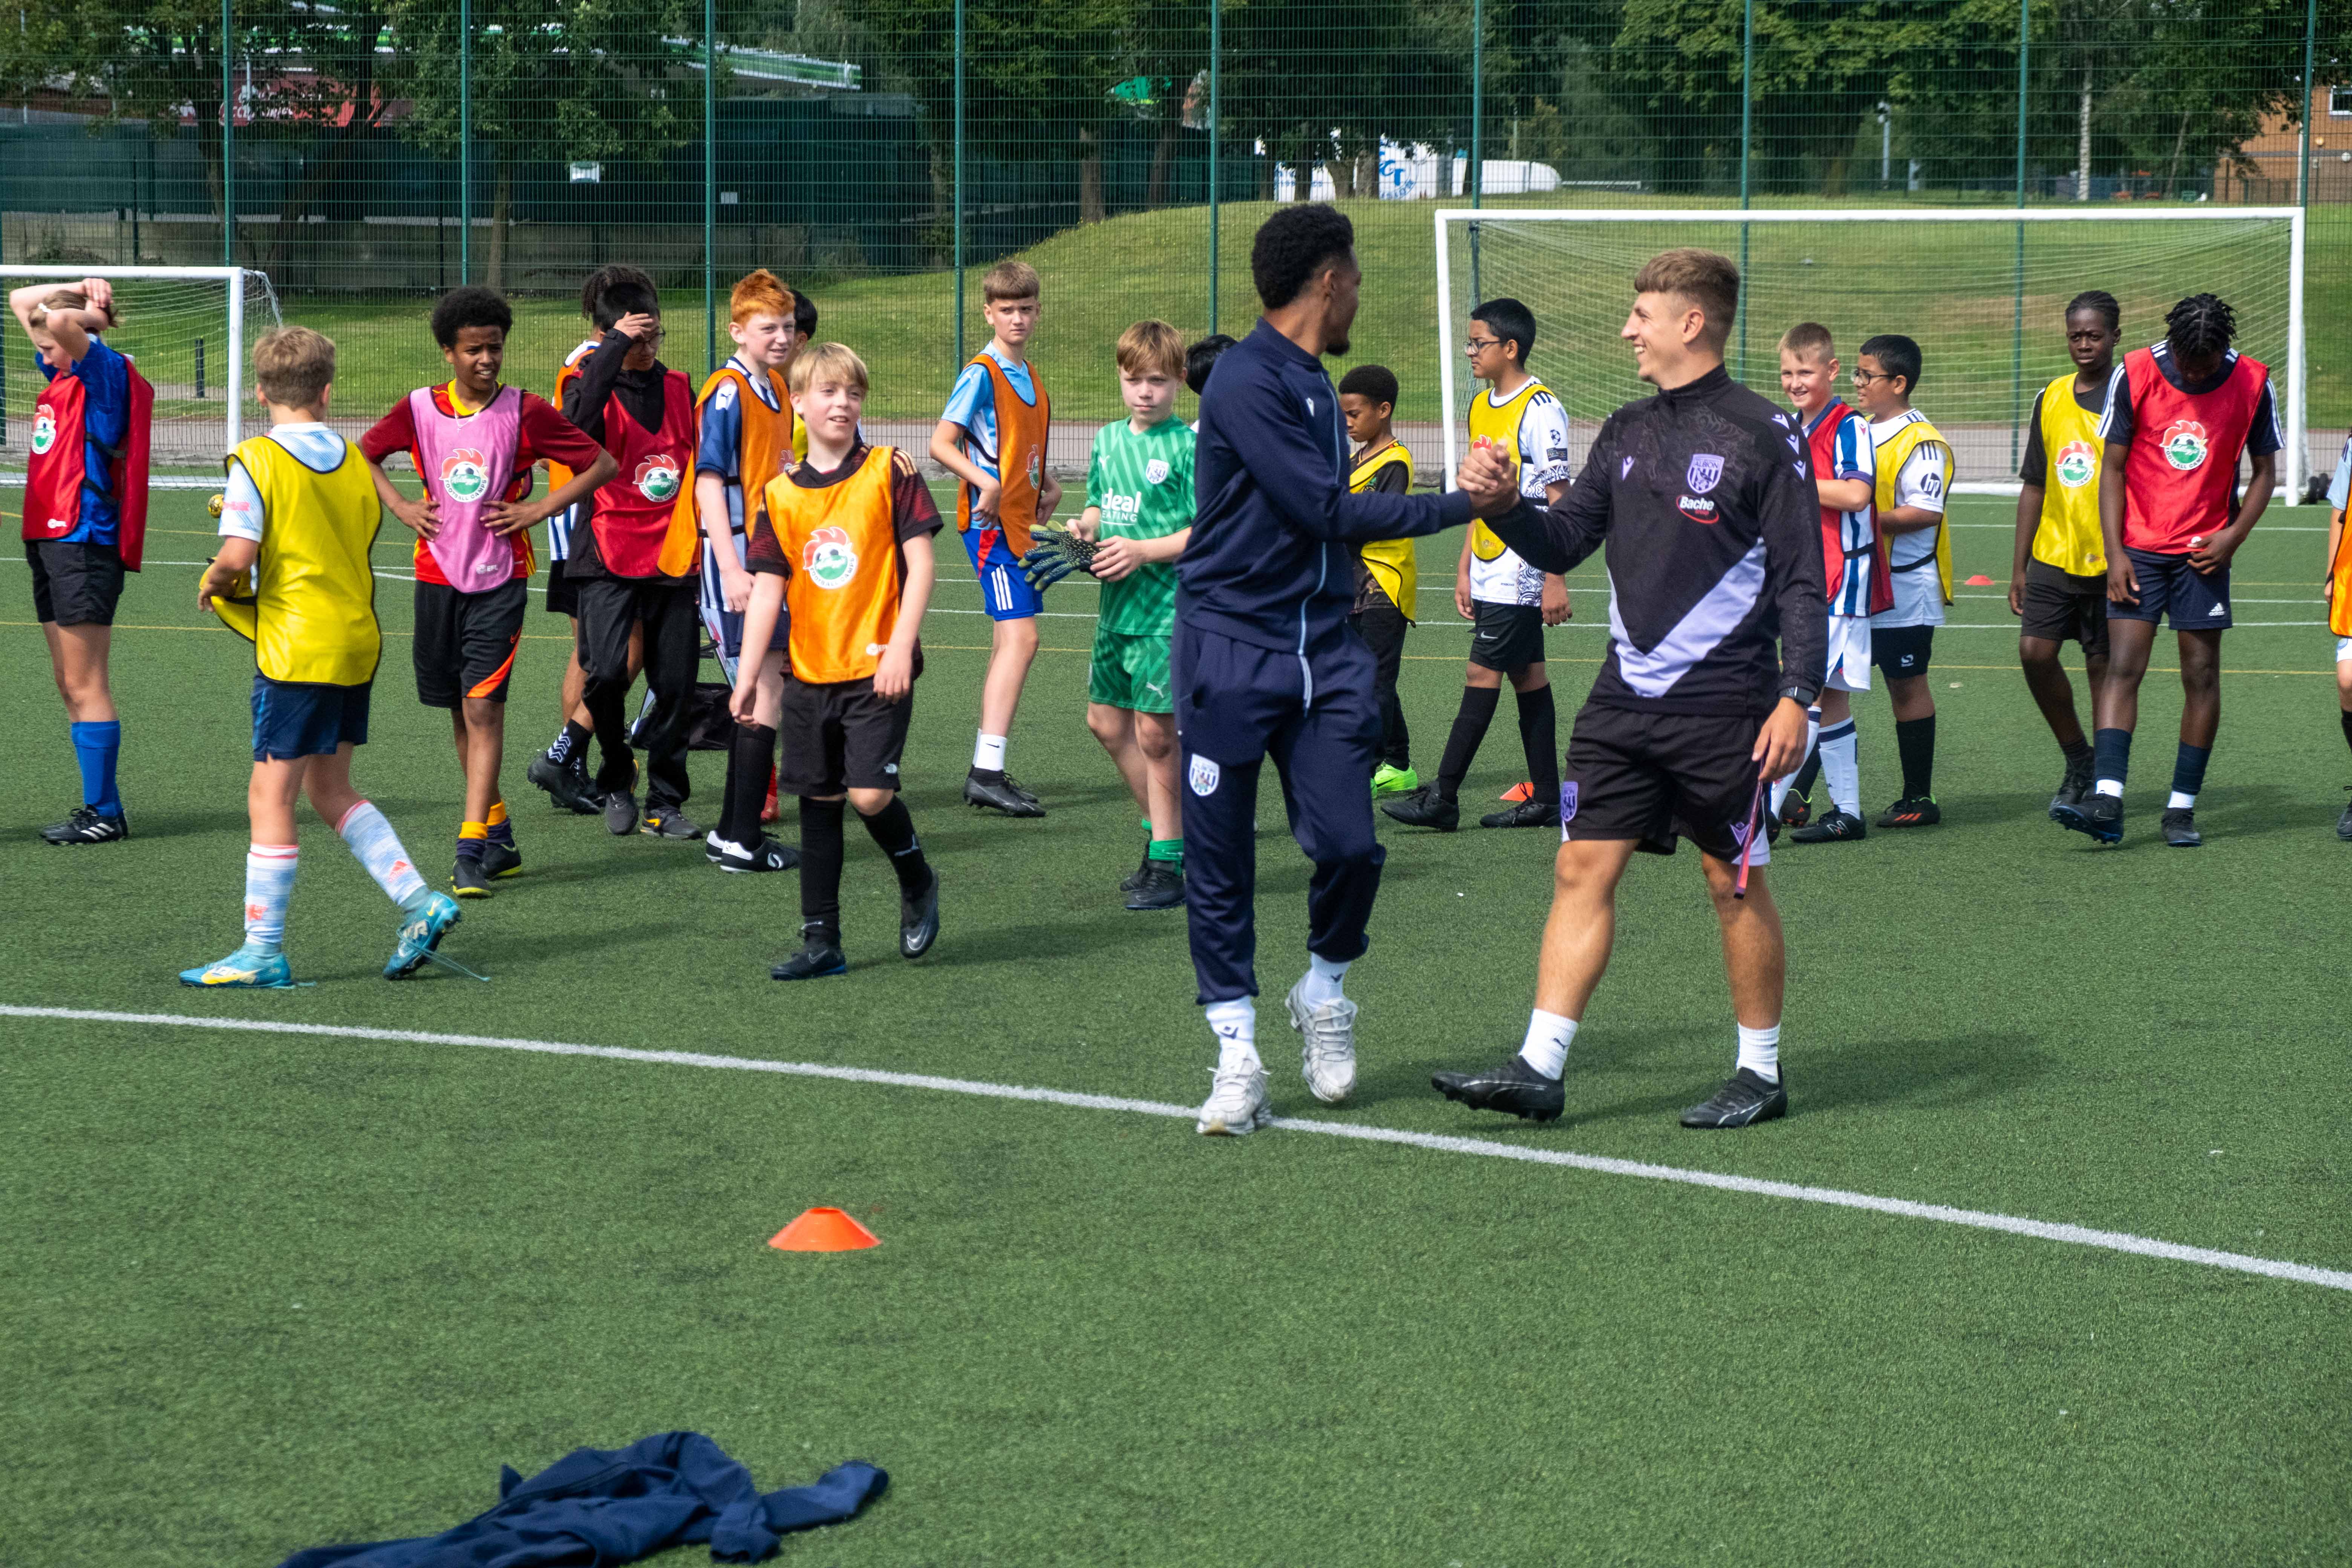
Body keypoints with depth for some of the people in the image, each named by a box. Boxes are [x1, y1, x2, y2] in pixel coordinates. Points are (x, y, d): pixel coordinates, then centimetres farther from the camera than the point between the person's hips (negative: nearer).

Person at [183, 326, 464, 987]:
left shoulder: (257, 461, -11)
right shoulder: (354, 460, 8)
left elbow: (238, 555, -19)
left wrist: (214, 581, 0)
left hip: (295, 649, -7)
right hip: (358, 639, 7)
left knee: (271, 797, 0)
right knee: (330, 789, 18)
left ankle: (264, 952, 3)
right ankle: (419, 900, 9)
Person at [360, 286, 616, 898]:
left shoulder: (526, 412, -7)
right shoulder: (419, 410, 0)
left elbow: (601, 463, -1)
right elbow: (365, 455, 18)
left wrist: (537, 510, -7)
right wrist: (400, 507, 4)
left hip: (501, 578, -4)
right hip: (438, 575, 4)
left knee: (484, 708, -12)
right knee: (460, 710, 11)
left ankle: (472, 849, -15)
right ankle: (498, 834, 25)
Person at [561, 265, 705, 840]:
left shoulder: (679, 389, 12)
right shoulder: (592, 382, -1)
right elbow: (577, 422, -26)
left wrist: (705, 543, 18)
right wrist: (616, 348, -25)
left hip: (673, 556, 4)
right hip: (611, 556, -4)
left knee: (676, 684, 2)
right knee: (605, 672, -18)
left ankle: (664, 804, 12)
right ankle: (616, 783, 5)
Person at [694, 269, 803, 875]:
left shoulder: (777, 388, 13)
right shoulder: (727, 391, -13)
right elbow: (710, 483, -18)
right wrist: (733, 569, -24)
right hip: (737, 559, -9)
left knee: (759, 695, 13)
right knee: (766, 694, -11)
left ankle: (733, 833, 21)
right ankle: (741, 841, -8)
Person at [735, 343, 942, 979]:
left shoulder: (889, 472, -3)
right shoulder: (781, 495, 6)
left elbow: (920, 563, -5)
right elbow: (767, 589, 6)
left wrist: (901, 647, -14)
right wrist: (747, 675, -1)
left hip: (877, 669, -4)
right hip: (810, 674, 4)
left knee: (870, 794, -13)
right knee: (819, 803, 7)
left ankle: (917, 883, 16)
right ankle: (821, 941, 14)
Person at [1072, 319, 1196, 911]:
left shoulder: (1188, 446, -11)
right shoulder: (1108, 440, 12)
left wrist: (1143, 551, -22)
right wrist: (1085, 527, 2)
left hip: (1167, 608, -8)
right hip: (1116, 605, 8)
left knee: (1155, 731, -6)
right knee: (1107, 720, 13)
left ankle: (1170, 863, 3)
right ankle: (1164, 831, 30)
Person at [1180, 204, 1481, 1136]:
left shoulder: (1314, 384, 14)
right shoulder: (1246, 383, -14)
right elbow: (1329, 510, -17)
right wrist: (1460, 506, -13)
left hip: (1321, 653, 7)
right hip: (1231, 648, -7)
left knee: (1349, 843, -6)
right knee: (1220, 865, -1)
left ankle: (1323, 995, 19)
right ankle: (1238, 1055, 7)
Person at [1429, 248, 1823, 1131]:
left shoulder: (1761, 436, -7)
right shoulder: (1626, 434, 13)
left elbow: (1803, 578, -8)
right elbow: (1563, 544, 16)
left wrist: (1797, 695, -15)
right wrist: (1505, 506, -3)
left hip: (1722, 708, -6)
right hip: (1624, 698, 6)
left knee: (1735, 884, 3)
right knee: (1582, 869, 1)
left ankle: (1762, 1075, 15)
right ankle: (1540, 1068, 2)